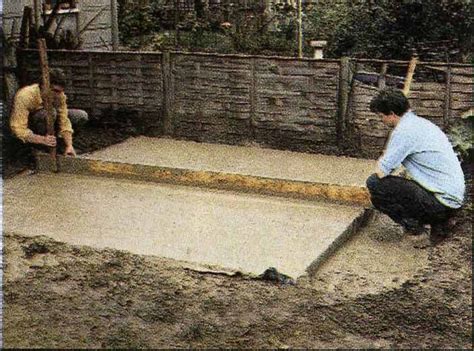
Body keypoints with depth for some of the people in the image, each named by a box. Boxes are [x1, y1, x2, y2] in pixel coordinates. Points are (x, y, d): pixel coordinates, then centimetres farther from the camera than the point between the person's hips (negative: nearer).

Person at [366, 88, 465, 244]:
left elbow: (381, 172, -15)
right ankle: (440, 221, 16)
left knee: (374, 183, -11)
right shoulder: (421, 123, 14)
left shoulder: (404, 130, -16)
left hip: (441, 200, -9)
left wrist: (381, 162, 6)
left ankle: (412, 225, -1)